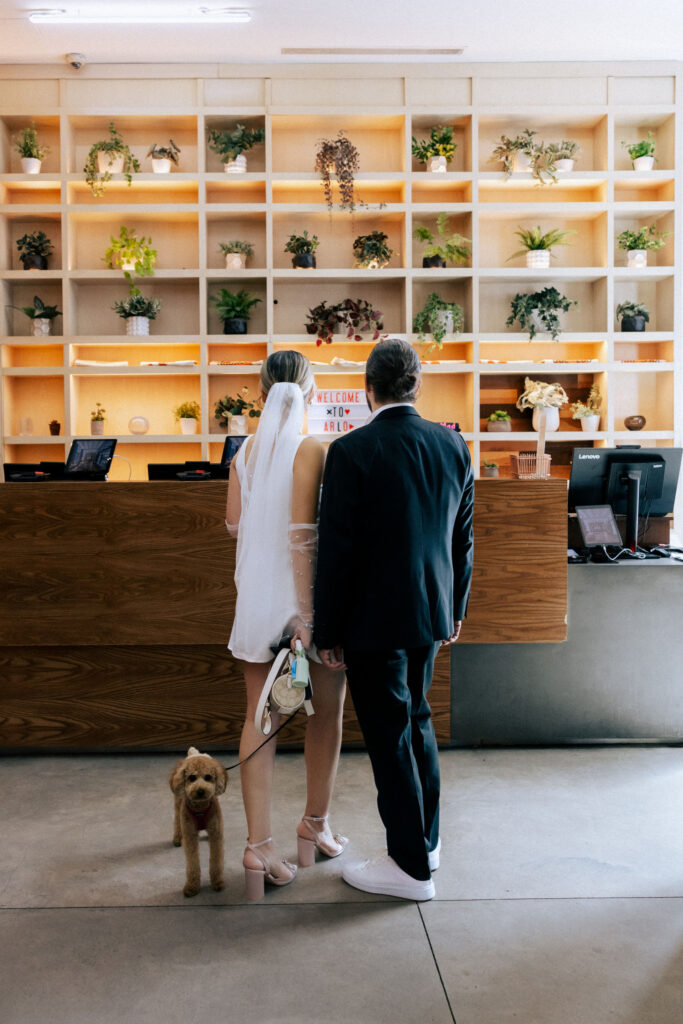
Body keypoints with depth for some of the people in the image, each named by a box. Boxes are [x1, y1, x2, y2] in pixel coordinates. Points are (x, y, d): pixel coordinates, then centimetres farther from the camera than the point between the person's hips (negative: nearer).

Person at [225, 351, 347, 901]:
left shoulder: (246, 450, 3)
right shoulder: (311, 449, -15)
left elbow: (234, 522, 8)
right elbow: (303, 535, -20)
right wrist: (307, 613, -19)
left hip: (257, 595, 6)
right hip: (306, 594, -5)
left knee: (260, 717, 9)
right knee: (327, 711, 14)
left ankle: (260, 844, 10)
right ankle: (316, 823, 29)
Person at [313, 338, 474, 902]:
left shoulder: (352, 451, -16)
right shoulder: (453, 445, 1)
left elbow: (337, 550, -16)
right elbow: (463, 537, 7)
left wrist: (328, 631, -7)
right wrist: (454, 610, 18)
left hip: (375, 620, -6)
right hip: (431, 612, 6)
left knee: (390, 735, 6)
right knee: (417, 719, 22)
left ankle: (411, 866, 19)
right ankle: (426, 839, 37)